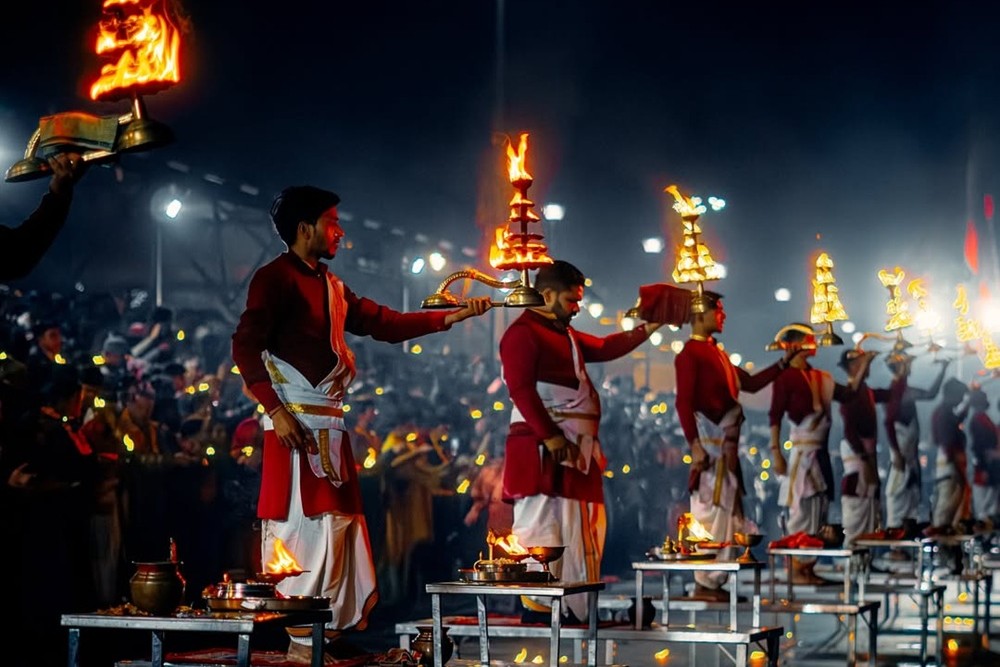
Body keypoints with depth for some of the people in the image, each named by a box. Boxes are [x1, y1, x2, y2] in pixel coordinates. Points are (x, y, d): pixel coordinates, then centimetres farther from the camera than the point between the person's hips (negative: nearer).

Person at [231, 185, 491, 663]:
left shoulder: (330, 287, 20)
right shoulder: (276, 278, -5)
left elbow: (386, 324, 21)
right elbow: (246, 346, -13)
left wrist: (453, 316, 17)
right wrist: (275, 411, -20)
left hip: (329, 426, 9)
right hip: (295, 424, -9)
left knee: (339, 526, 8)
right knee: (300, 526, -9)